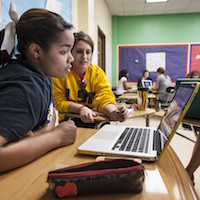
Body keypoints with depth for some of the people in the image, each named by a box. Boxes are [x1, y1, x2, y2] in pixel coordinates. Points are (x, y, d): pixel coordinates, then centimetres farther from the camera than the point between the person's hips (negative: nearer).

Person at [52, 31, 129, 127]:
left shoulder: (97, 72, 2)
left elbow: (104, 97, -9)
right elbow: (59, 101, -6)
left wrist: (112, 112, -32)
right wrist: (80, 108, -25)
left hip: (94, 120, 2)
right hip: (69, 120, -2)